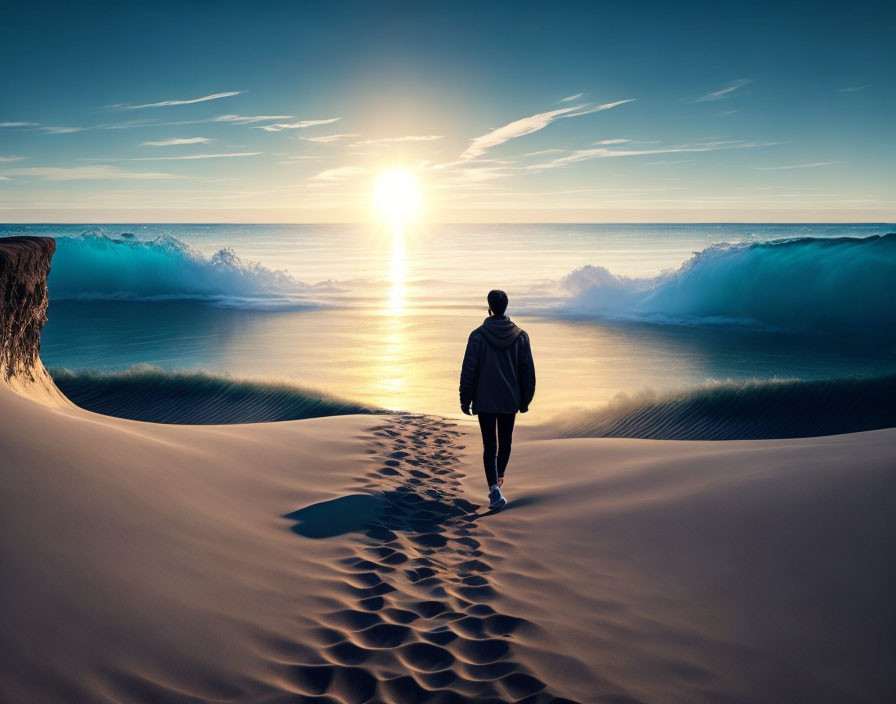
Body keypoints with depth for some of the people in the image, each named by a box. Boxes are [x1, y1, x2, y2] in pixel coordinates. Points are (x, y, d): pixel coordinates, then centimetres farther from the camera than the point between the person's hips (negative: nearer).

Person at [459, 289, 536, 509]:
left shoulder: (478, 335, -9)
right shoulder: (520, 335, -1)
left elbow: (469, 370, -8)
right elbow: (527, 370, 2)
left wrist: (465, 400, 0)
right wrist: (525, 399, 11)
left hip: (485, 400, -3)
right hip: (510, 399, 3)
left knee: (489, 444, -1)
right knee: (505, 441, 19)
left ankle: (494, 488, -13)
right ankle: (499, 478, 36)